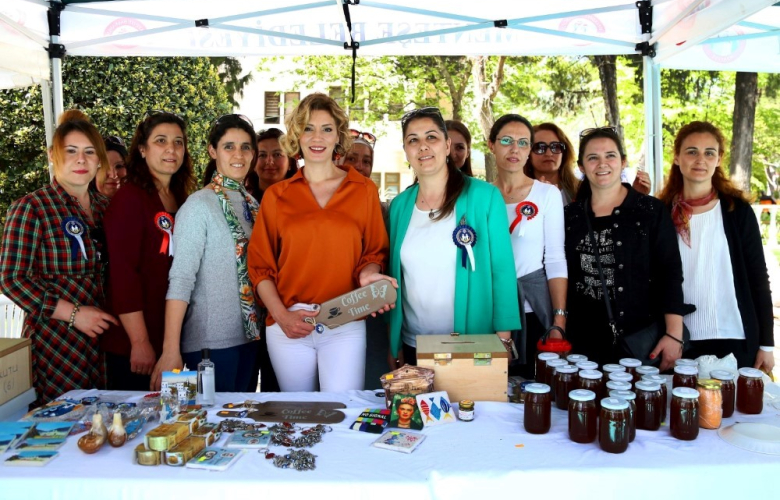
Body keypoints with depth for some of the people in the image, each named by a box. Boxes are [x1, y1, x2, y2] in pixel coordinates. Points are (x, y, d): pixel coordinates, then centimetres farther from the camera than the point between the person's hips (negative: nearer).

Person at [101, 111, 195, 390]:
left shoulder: (181, 200, 11)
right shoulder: (130, 198, -10)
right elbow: (122, 273, -16)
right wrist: (139, 342, -18)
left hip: (171, 341, 7)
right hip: (132, 346, -7)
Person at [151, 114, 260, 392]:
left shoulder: (252, 203, 8)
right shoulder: (199, 205, -12)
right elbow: (180, 280, -17)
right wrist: (171, 351, -21)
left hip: (249, 335, 6)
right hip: (210, 342, -6)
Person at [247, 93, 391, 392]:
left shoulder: (364, 190, 5)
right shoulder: (276, 196, 7)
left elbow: (374, 252, 8)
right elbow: (259, 265, 6)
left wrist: (368, 274, -14)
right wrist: (281, 315, -7)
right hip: (287, 326, 1)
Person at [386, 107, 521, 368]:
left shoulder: (484, 196, -9)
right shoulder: (399, 205, 2)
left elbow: (502, 270, -8)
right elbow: (395, 276, 7)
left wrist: (503, 339, -12)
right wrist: (393, 344, 6)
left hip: (472, 346, -3)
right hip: (414, 346, 3)